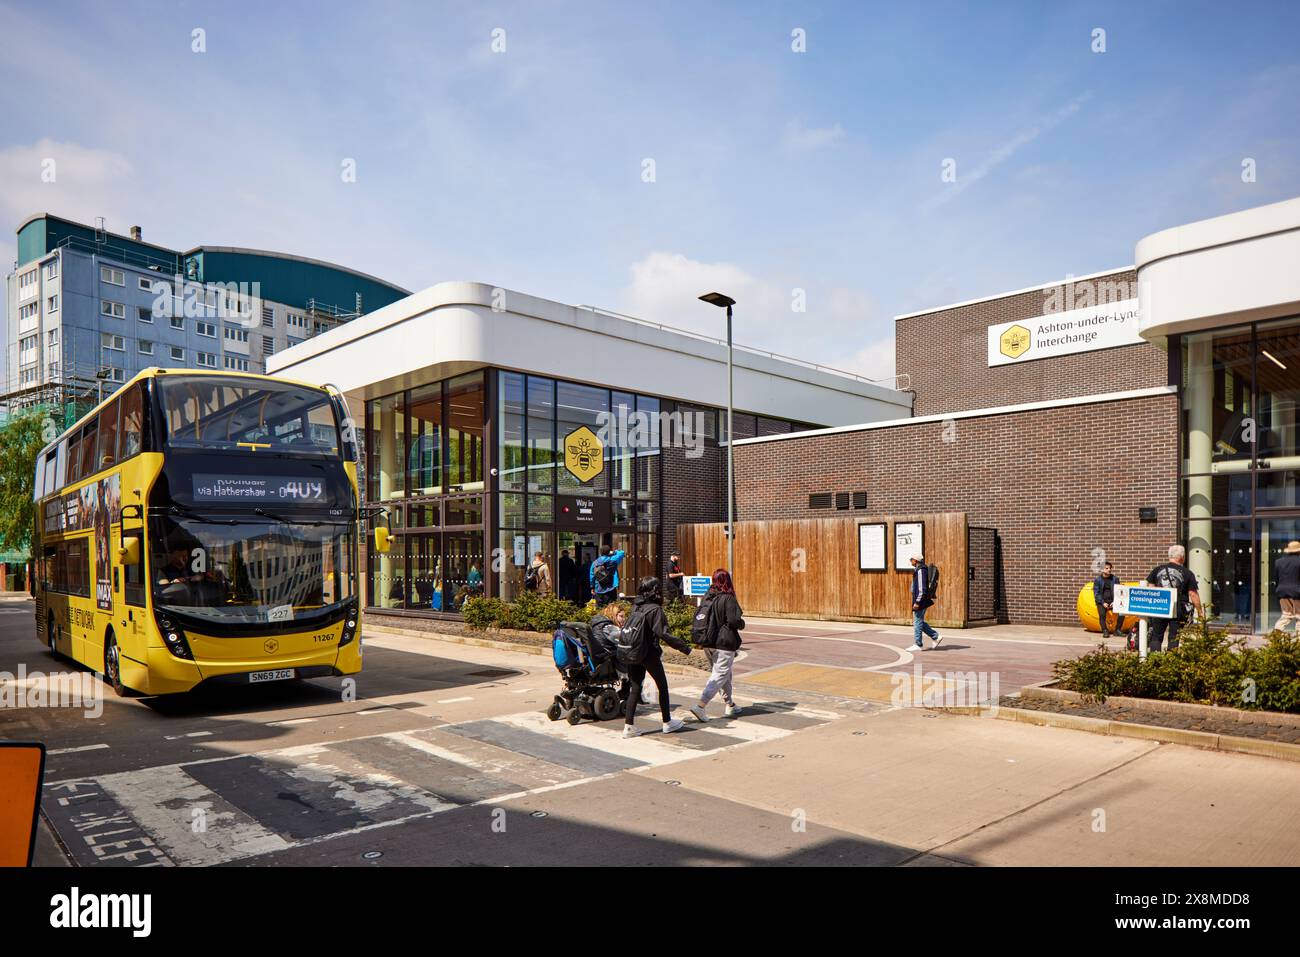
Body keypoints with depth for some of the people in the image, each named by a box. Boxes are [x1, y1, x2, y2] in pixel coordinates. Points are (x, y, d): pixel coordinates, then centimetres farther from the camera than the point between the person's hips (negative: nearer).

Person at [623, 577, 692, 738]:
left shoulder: (635, 607, 6)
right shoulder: (655, 609, -14)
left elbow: (629, 628, 10)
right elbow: (663, 634, -19)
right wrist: (684, 647, -16)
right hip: (649, 653, -6)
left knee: (634, 688, 9)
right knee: (662, 686, 11)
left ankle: (628, 726, 3)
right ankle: (667, 723, 22)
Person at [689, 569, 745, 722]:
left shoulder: (707, 597, 5)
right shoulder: (728, 599, -15)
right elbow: (734, 621, -20)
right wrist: (742, 624, 1)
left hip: (708, 643, 7)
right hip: (724, 643, -7)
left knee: (725, 674, 21)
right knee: (720, 675, -4)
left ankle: (730, 705, 31)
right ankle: (700, 705, -15)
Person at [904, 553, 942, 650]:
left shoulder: (920, 570, -17)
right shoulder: (920, 569, 15)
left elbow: (922, 588, -22)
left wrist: (917, 602, -23)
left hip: (920, 599, -10)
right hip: (922, 600, 10)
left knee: (917, 622, -3)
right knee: (920, 622, 15)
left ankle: (918, 645, 2)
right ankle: (935, 637, 17)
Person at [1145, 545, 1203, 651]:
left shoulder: (1157, 570, 6)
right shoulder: (1187, 573, -1)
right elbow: (1193, 594, -3)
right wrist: (1199, 611, 5)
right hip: (1178, 610, -2)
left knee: (1156, 637, 8)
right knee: (1174, 639, 4)